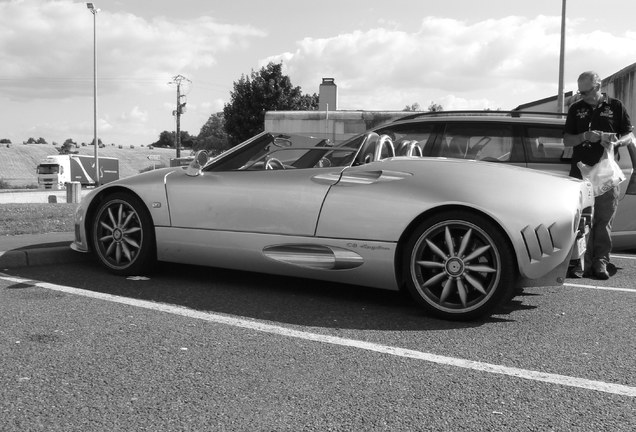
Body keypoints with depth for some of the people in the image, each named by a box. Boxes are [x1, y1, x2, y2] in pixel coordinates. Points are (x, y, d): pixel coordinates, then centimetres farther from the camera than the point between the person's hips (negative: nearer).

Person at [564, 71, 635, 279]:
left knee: (605, 219, 0)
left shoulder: (616, 106, 8)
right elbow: (566, 140, 10)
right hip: (580, 171, 1)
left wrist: (616, 142, -14)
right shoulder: (576, 109, 12)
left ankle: (600, 262, 6)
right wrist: (585, 136, -10)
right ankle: (582, 263, 0)